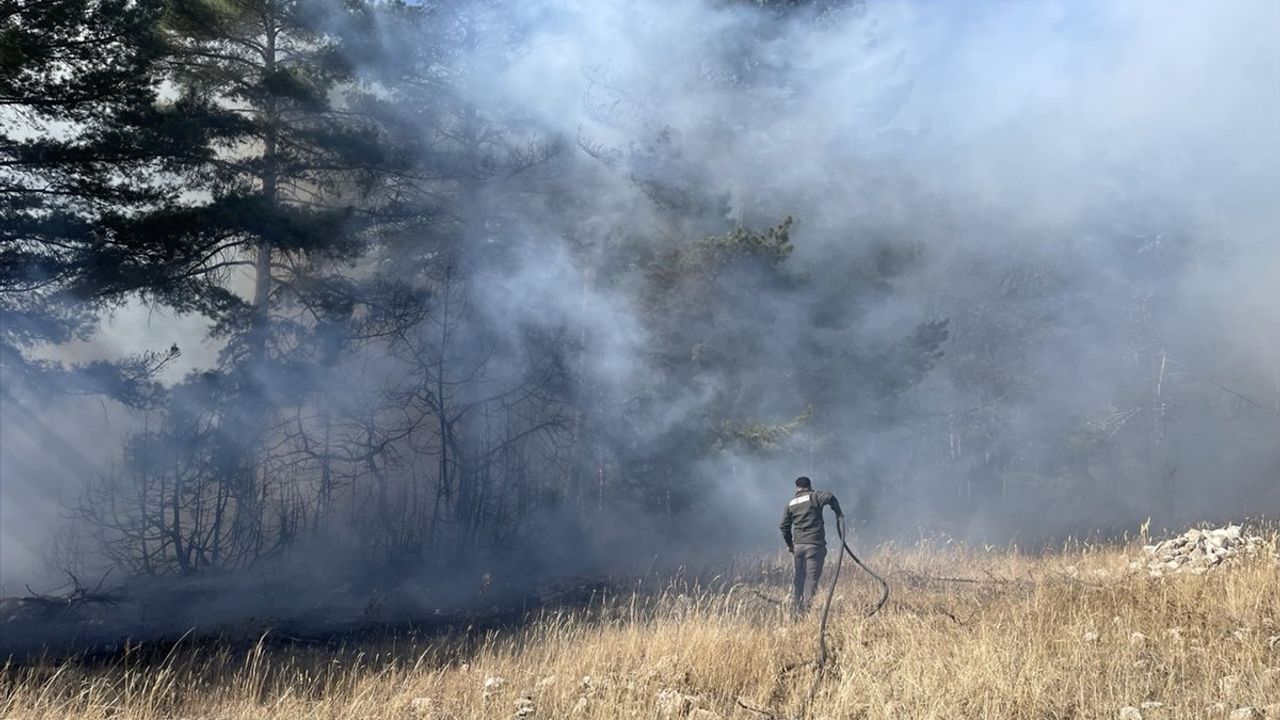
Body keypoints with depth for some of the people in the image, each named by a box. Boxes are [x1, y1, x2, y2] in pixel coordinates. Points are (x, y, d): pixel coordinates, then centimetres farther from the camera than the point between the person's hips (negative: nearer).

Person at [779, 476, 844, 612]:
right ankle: (807, 605, -6)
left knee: (799, 576, 14)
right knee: (812, 576, -2)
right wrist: (838, 512, -5)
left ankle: (795, 604, 15)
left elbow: (784, 526, 14)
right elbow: (830, 497, -20)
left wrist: (789, 544, 24)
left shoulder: (791, 504, 13)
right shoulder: (814, 497, 0)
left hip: (798, 544, 4)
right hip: (815, 544, -4)